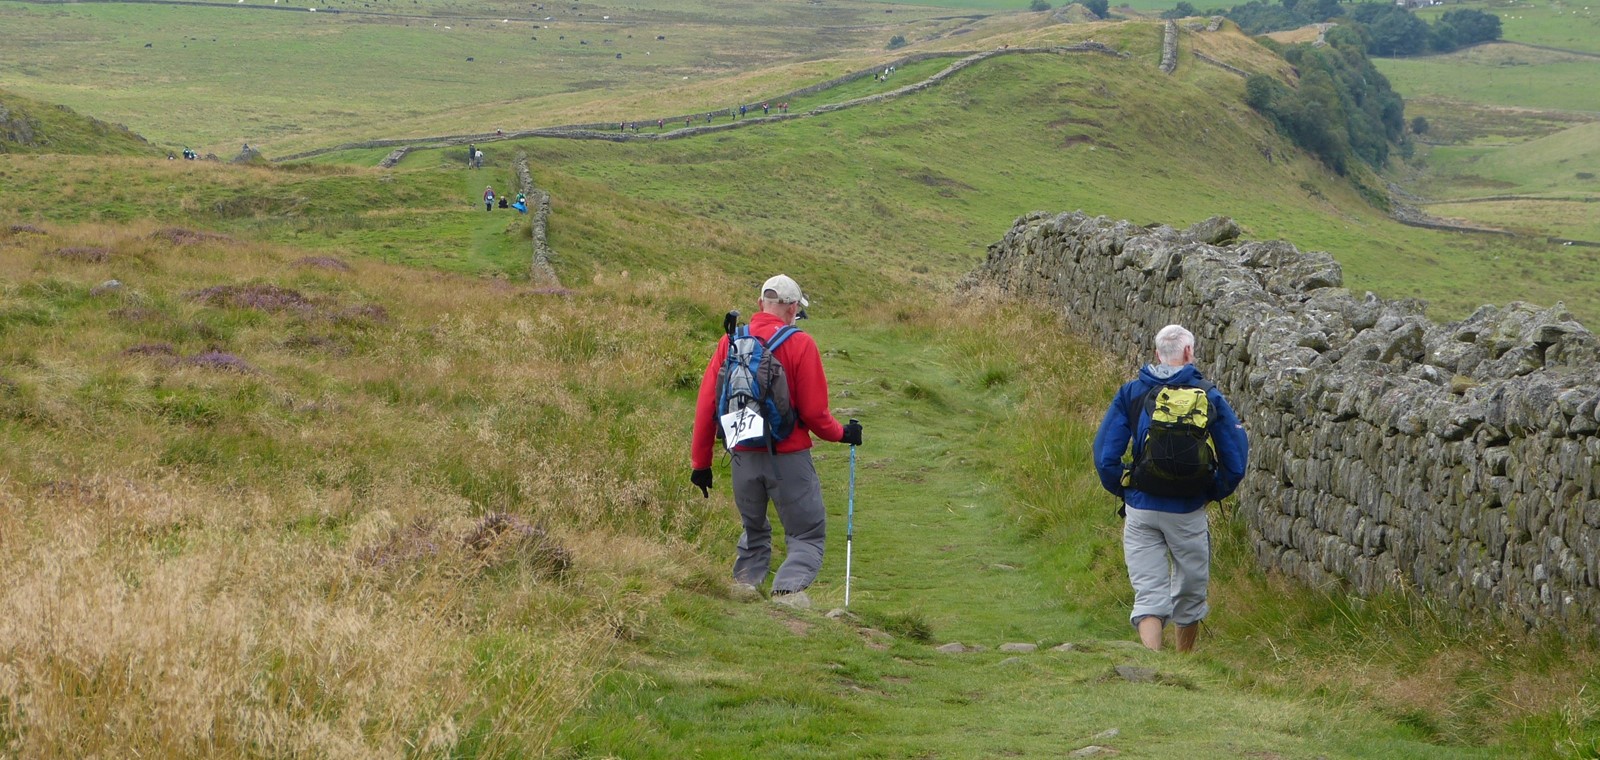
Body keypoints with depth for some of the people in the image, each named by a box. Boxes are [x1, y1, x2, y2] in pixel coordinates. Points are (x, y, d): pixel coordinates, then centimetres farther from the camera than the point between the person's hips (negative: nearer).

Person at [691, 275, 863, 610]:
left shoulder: (730, 342, 1)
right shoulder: (800, 344, -10)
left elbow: (706, 405, 1)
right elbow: (814, 411, -9)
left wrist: (700, 462, 9)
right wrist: (841, 434, 10)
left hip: (743, 456, 4)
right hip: (788, 456, -4)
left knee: (753, 526, 26)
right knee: (808, 532, 5)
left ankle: (746, 579, 13)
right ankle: (789, 588, -16)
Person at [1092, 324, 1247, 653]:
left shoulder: (1131, 392, 0)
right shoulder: (1208, 395, -2)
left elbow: (1105, 454, -4)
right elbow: (1236, 456, -2)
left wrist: (1122, 490, 11)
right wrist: (1213, 492, 13)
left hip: (1141, 510, 0)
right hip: (1188, 511, 0)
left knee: (1149, 595, 1)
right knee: (1189, 592, 18)